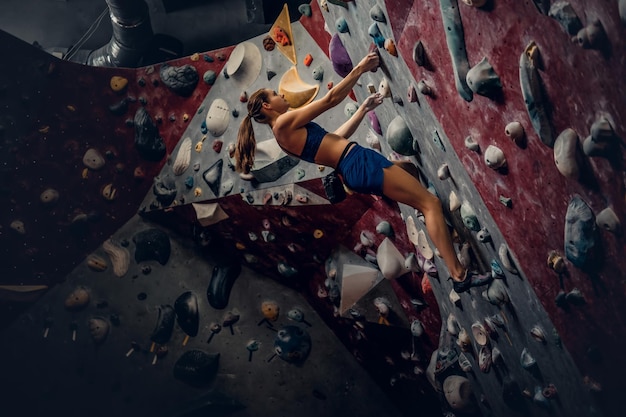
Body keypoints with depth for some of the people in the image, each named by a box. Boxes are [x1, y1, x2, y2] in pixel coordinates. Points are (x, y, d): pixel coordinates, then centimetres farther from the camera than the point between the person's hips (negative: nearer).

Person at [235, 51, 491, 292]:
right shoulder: (284, 123, -9)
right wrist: (360, 68, -2)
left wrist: (363, 109, 24)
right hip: (359, 164, -11)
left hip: (353, 169, 11)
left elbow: (335, 137, 23)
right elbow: (330, 99, -8)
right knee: (430, 203, -9)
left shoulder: (287, 133, 19)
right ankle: (458, 274, -9)